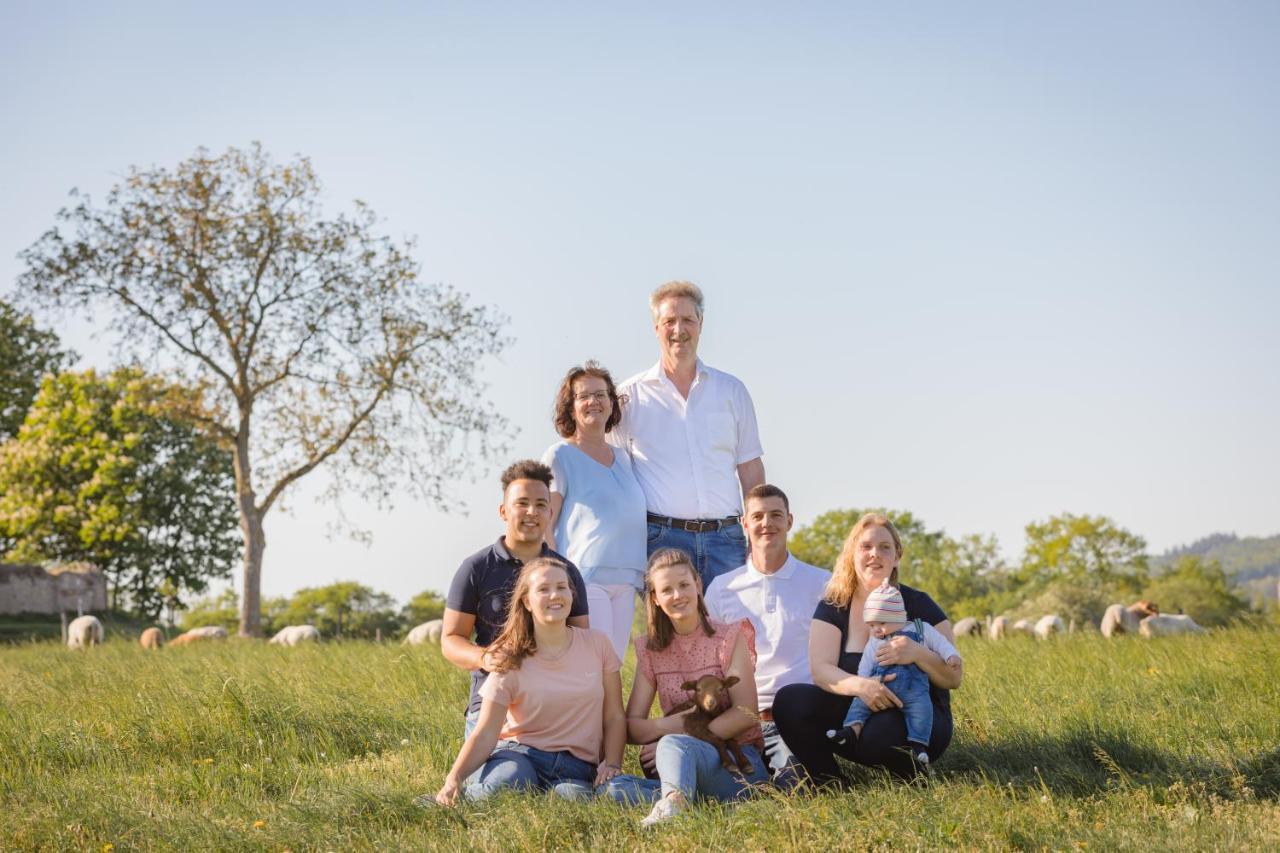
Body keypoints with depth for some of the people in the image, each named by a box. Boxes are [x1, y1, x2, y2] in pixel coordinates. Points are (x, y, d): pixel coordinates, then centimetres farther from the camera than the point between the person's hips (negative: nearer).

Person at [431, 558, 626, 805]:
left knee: (574, 798, -35)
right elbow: (485, 734, -10)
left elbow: (614, 716, 8)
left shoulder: (597, 644, 5)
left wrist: (611, 764, -10)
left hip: (576, 765, 1)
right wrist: (454, 778, -27)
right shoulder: (510, 661, -3)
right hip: (520, 754, -1)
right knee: (504, 783, -37)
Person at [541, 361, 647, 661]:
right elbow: (543, 527, -5)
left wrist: (639, 578, 17)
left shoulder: (621, 458, 20)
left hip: (624, 582, 7)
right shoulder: (560, 456, 1)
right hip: (584, 580, -7)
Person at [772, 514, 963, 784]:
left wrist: (918, 654, -27)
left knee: (883, 733, -39)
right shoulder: (833, 607, 5)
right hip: (852, 711, 3)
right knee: (789, 700, -23)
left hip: (917, 714, -3)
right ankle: (827, 783, -9)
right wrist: (860, 685, -32)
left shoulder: (918, 604, -1)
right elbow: (820, 669, -9)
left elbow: (954, 678, -5)